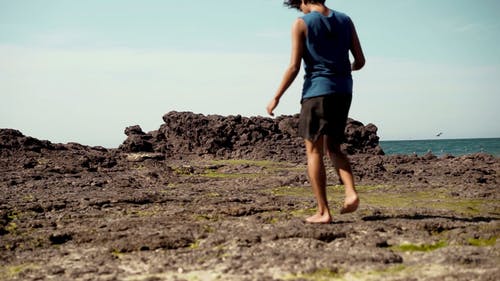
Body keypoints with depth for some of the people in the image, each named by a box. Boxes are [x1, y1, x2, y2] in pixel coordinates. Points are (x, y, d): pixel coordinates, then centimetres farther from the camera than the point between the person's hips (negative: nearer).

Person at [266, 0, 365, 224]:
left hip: (317, 90, -5)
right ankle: (351, 192, -5)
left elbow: (294, 67, -9)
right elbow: (360, 61, 10)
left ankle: (323, 212, -2)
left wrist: (276, 98, -2)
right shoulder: (345, 21, 10)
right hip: (343, 91, 5)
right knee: (333, 147, 16)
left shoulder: (301, 24, -3)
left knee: (314, 151, 1)